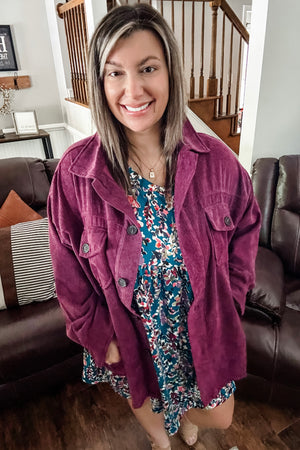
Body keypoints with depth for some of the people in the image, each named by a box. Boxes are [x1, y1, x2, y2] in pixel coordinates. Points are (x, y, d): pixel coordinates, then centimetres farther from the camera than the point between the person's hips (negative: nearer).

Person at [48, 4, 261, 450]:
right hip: (129, 334, 0)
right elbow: (69, 272, -9)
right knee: (145, 404, 29)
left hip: (204, 328, 1)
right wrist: (100, 336, -6)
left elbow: (245, 230, -1)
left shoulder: (216, 159, -17)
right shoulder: (75, 171, -19)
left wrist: (227, 305, -4)